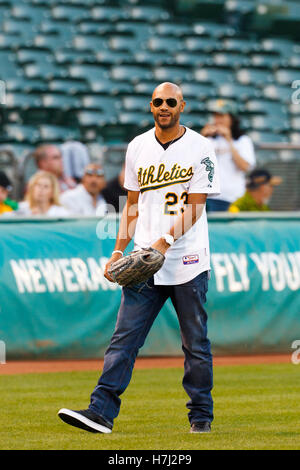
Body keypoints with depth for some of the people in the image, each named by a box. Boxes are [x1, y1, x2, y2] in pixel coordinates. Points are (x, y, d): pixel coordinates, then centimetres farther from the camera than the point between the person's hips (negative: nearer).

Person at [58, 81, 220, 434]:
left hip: (188, 262, -3)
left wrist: (166, 240, -22)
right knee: (124, 336, -6)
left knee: (195, 343, 4)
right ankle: (101, 411, -12)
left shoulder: (200, 148, -3)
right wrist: (119, 250, 8)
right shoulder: (137, 147, 11)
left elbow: (195, 207, -9)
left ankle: (201, 415, 15)